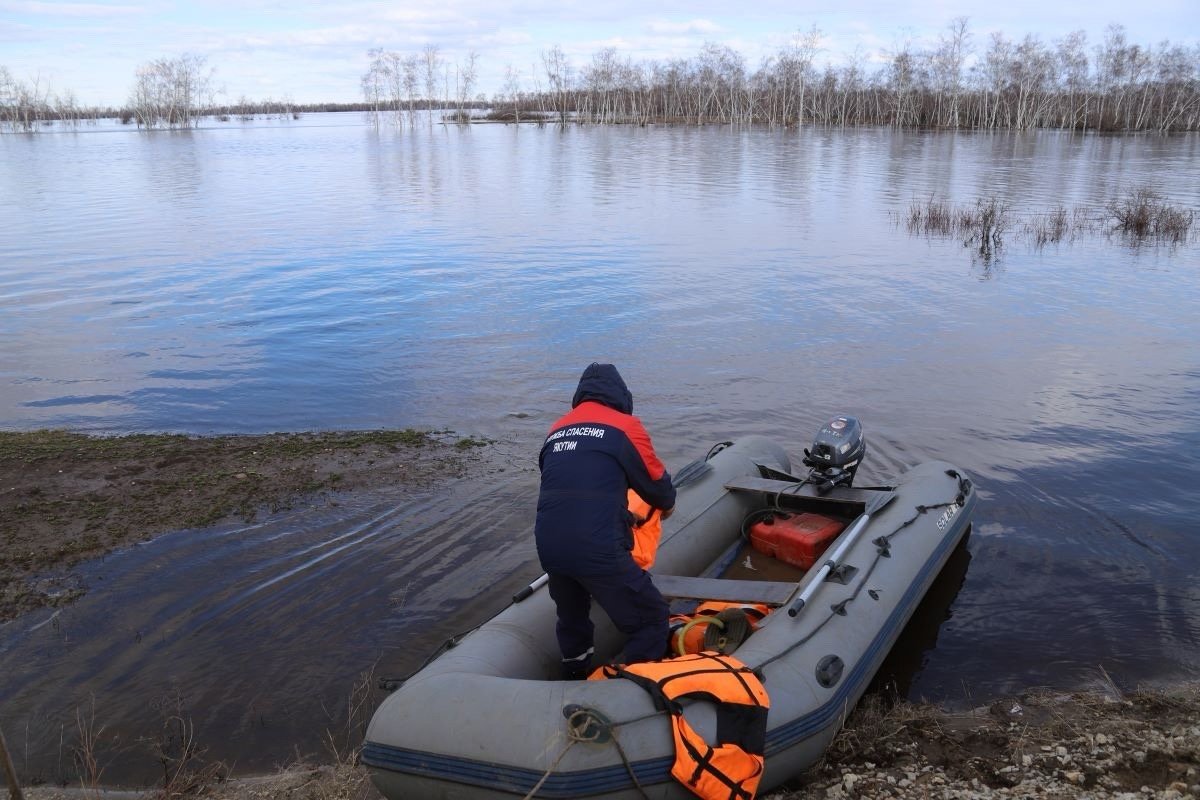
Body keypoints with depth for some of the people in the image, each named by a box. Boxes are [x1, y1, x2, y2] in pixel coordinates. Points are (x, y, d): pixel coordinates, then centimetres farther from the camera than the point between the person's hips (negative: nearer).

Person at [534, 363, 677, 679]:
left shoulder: (557, 430, 17)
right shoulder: (625, 425, 3)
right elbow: (655, 479, 12)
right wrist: (667, 504, 34)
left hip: (548, 544, 6)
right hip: (597, 546, -6)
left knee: (571, 620, 29)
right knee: (650, 620, 10)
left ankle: (574, 683, 42)